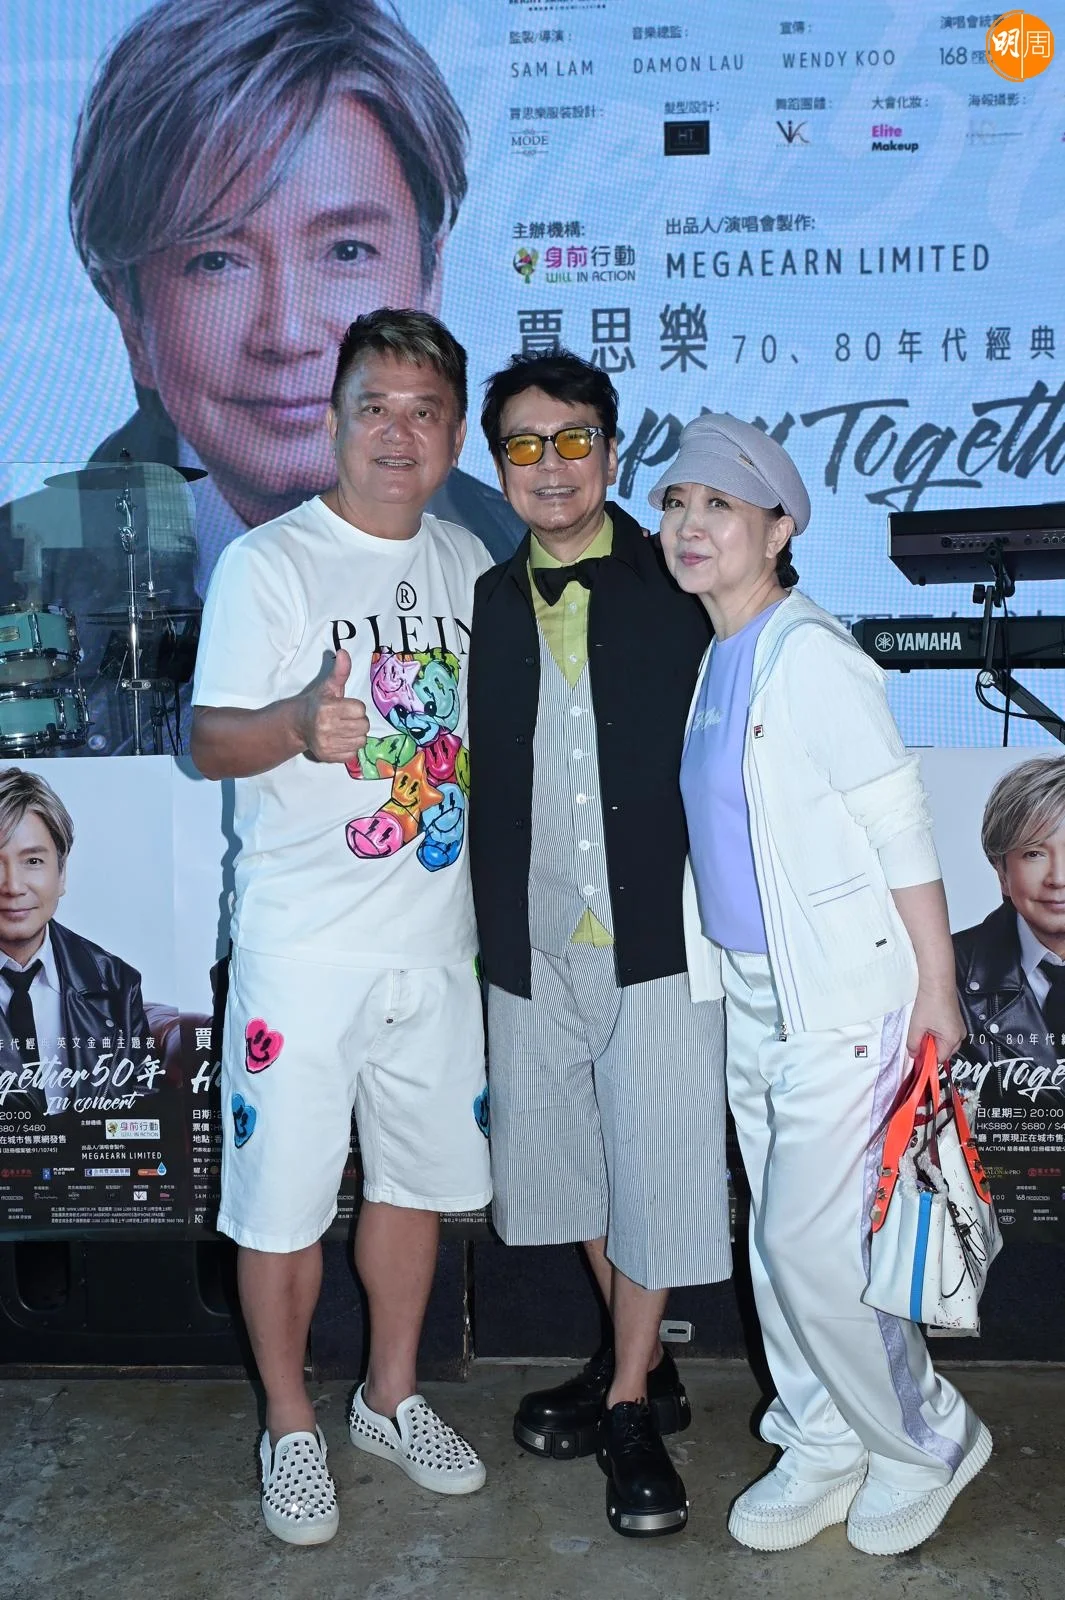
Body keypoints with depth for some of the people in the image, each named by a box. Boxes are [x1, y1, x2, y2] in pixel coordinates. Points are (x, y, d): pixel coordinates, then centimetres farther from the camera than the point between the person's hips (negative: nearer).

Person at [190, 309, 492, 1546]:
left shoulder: (465, 563, 8)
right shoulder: (268, 562, -8)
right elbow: (210, 740, -10)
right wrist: (298, 722, -31)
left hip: (434, 941, 5)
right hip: (303, 945, -5)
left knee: (417, 1176, 16)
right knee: (283, 1198, 4)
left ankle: (391, 1396, 37)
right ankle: (290, 1429, 27)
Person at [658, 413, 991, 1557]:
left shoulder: (808, 653, -16)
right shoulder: (715, 660, 9)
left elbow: (900, 825, -15)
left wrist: (935, 988, -14)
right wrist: (722, 973, 14)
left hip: (841, 998, -8)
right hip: (750, 993, 8)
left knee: (810, 1246, -2)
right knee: (776, 1240, 15)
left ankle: (927, 1443, 23)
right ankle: (824, 1448, 33)